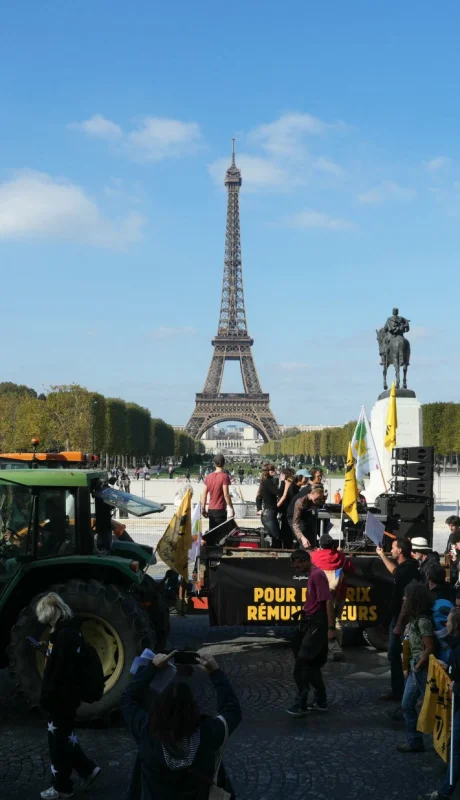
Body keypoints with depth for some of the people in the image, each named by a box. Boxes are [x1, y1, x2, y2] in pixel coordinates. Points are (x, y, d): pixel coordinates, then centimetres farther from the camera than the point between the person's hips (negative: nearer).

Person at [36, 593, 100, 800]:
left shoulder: (66, 634, -23)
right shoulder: (65, 630, 8)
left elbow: (63, 672, -25)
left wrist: (48, 698, -22)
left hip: (61, 698, -9)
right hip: (62, 697, 9)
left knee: (58, 741, 5)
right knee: (63, 738, 20)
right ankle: (88, 769, 31)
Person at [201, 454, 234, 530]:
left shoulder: (209, 476, 7)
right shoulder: (224, 476, -10)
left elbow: (204, 494, 8)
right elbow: (226, 494, -16)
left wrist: (203, 508, 16)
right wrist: (231, 508, -10)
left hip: (210, 509, 6)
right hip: (220, 510, -6)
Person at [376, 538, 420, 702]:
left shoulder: (409, 570, -21)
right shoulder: (404, 567, 8)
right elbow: (395, 572, 33)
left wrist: (399, 624, -24)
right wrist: (382, 555, 34)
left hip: (403, 619, -10)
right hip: (397, 617, 10)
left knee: (395, 655, -3)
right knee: (394, 654, 15)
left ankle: (399, 691, 5)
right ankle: (397, 690, 22)